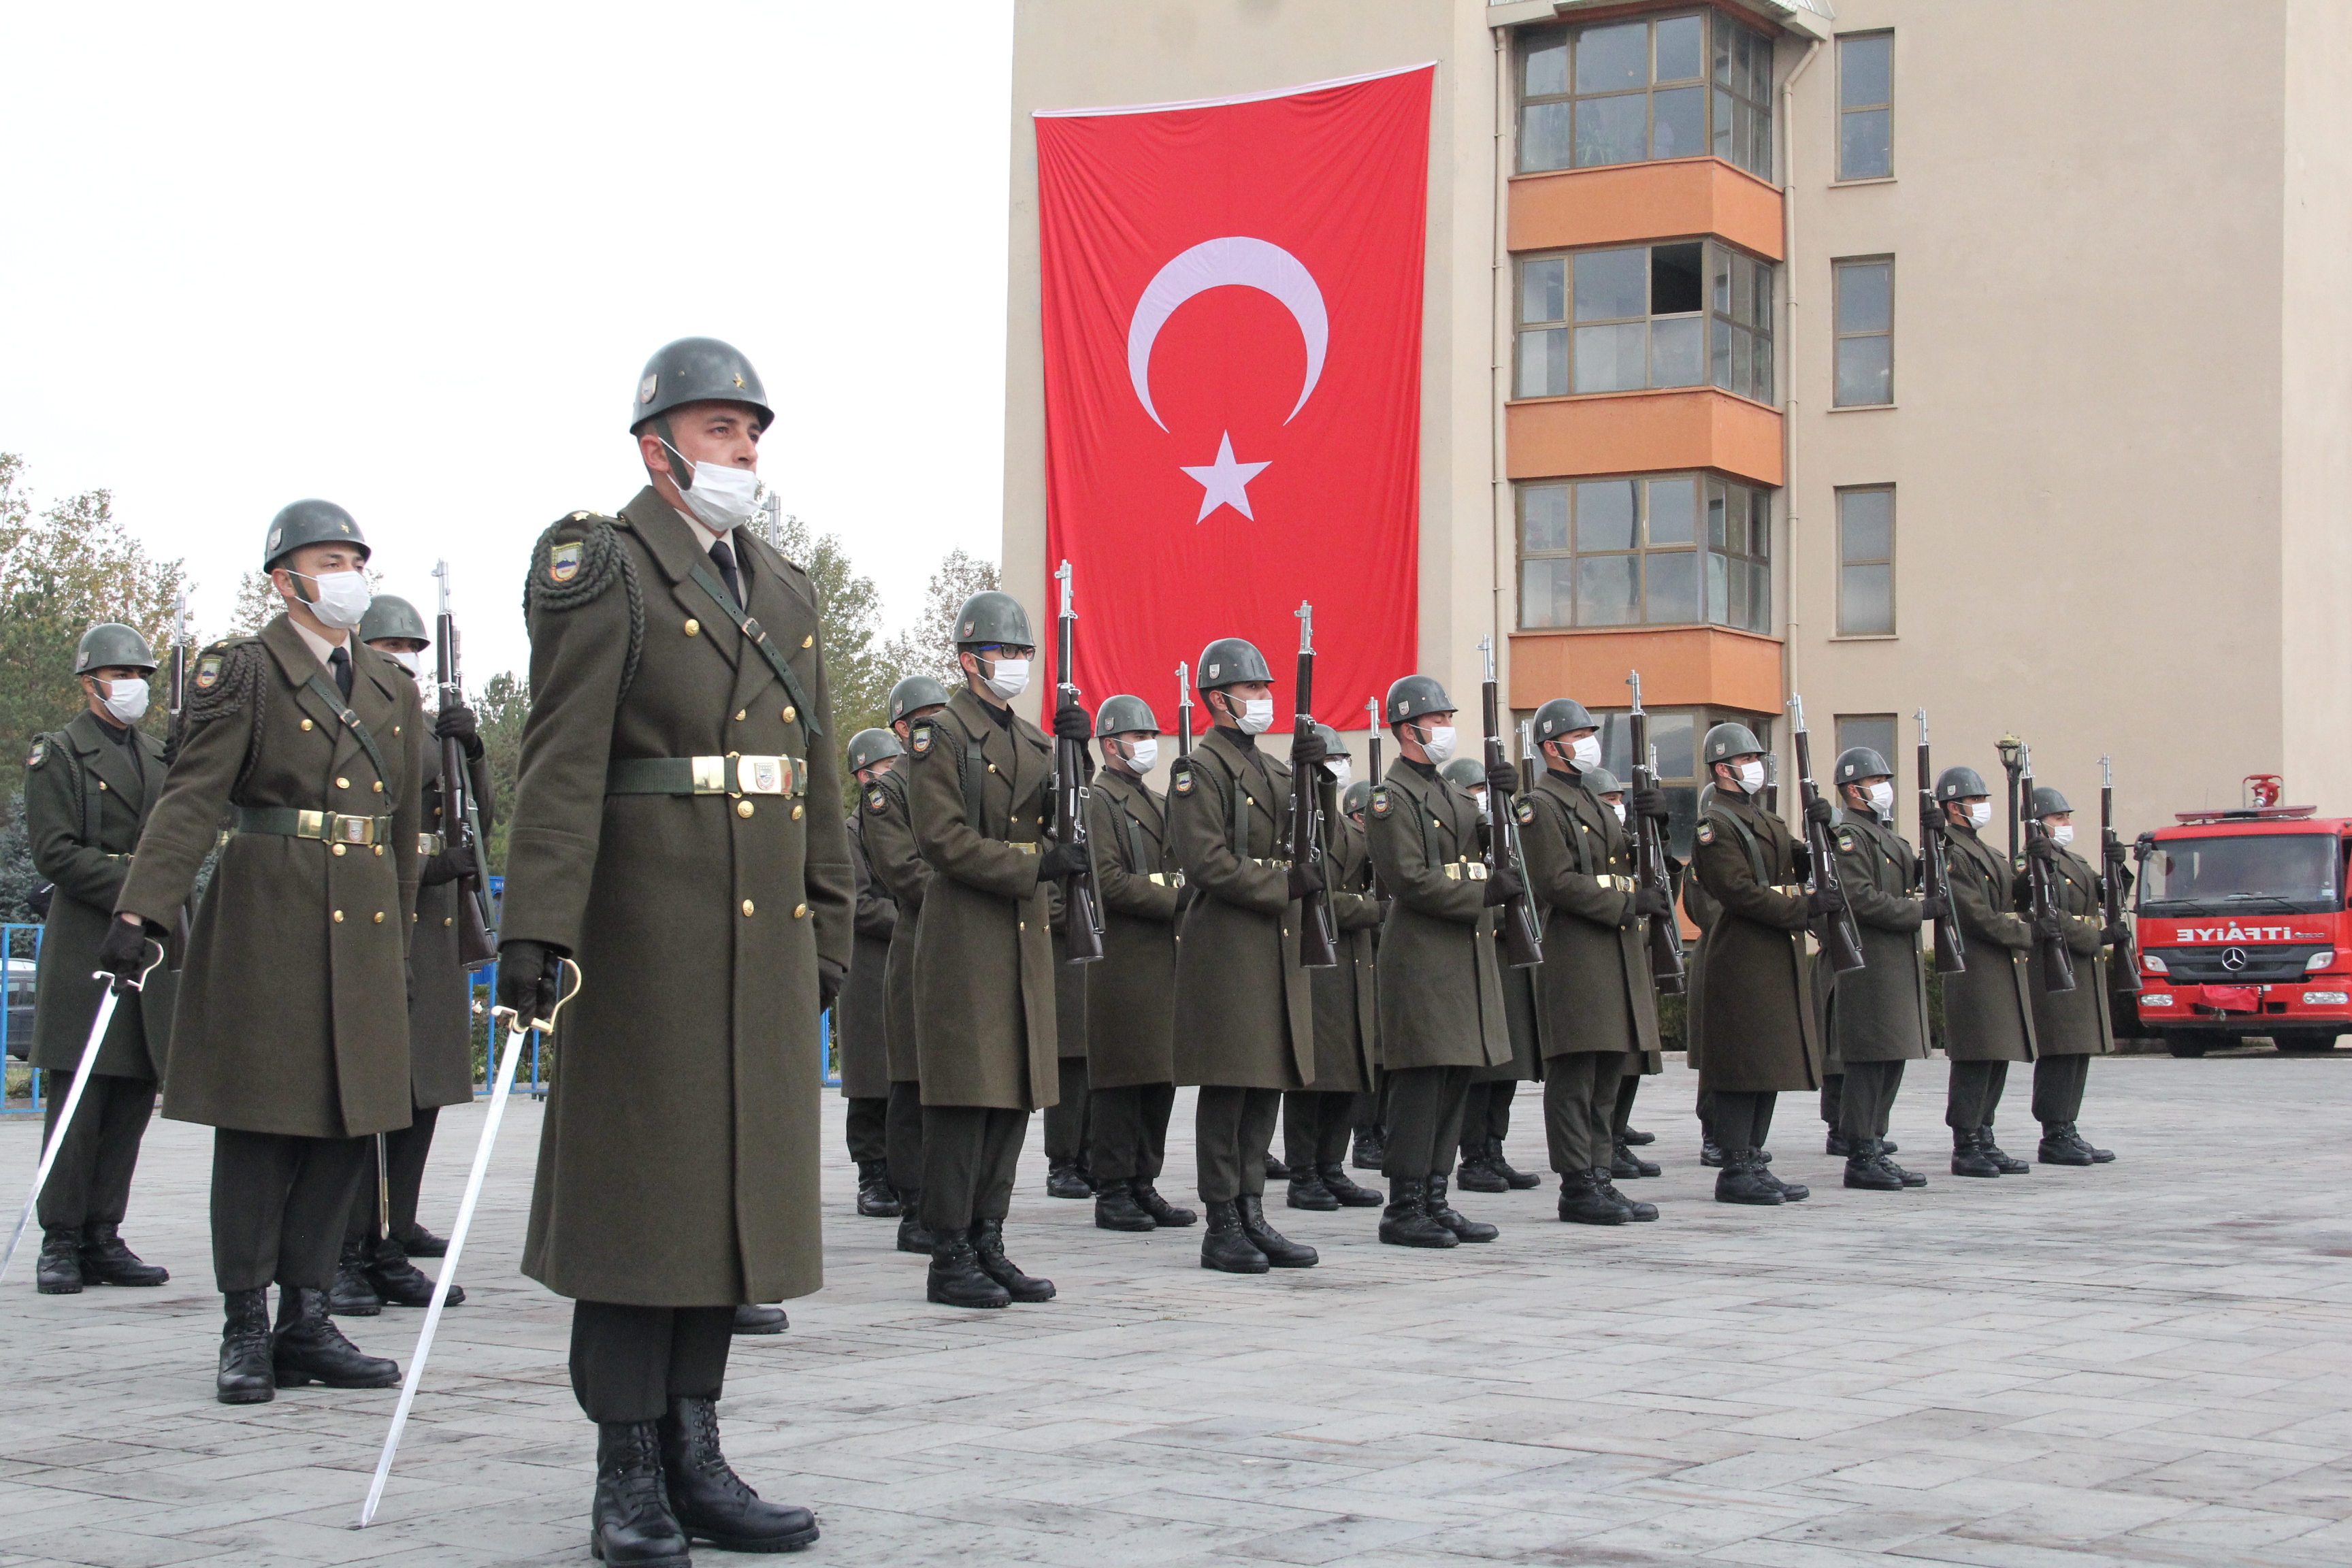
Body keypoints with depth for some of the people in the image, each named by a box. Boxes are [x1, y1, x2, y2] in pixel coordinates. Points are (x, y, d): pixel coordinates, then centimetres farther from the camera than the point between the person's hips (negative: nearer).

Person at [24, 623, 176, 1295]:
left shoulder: (160, 756, 20)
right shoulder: (58, 754, 0)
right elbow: (55, 851, -9)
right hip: (85, 944, -6)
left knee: (134, 1098, 5)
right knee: (77, 1100, -6)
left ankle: (103, 1239, 11)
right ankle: (60, 1244, 0)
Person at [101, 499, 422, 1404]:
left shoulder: (394, 691, 17)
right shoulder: (243, 673, -1)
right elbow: (192, 797, -12)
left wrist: (401, 947, 20)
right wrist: (139, 913, -22)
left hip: (363, 927, 6)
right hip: (267, 921, -5)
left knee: (345, 1129, 5)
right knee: (259, 1129, -2)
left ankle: (307, 1322, 13)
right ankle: (245, 1333, 5)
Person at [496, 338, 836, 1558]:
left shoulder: (785, 591, 18)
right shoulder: (602, 569, -4)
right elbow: (563, 761, -14)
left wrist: (827, 933, 16)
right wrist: (536, 926, -22)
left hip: (764, 942, 7)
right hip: (647, 929, -7)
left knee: (731, 1185, 9)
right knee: (636, 1190, -1)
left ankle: (693, 1457, 18)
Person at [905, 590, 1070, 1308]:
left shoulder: (1031, 738, 18)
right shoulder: (939, 735, -5)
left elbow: (1057, 819, 6)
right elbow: (943, 839, -13)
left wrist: (1074, 755, -10)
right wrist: (1035, 867, -19)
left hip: (1026, 928, 8)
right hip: (965, 930, -8)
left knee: (1015, 1092, 8)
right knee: (965, 1094, -7)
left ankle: (988, 1243, 14)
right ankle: (951, 1257, -3)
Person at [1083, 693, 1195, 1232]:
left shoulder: (1158, 802, 21)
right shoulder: (1098, 801, -6)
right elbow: (1108, 882, -16)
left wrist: (1184, 899, 5)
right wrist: (1174, 903, -17)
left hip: (1163, 959, 8)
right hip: (1121, 960, -8)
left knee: (1160, 1077, 9)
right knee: (1121, 1079, -5)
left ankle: (1144, 1185, 15)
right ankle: (1113, 1192, -1)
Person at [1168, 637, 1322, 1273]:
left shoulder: (1270, 767, 19)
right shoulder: (1201, 767, -7)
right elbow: (1207, 862, -16)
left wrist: (1309, 774, -1)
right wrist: (1286, 885, -15)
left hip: (1277, 947, 8)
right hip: (1226, 948, -8)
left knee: (1267, 1085, 9)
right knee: (1227, 1087, -5)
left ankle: (1252, 1215, 14)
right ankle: (1222, 1227, -1)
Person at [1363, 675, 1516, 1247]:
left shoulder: (1447, 792, 21)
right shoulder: (1392, 797, -8)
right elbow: (1409, 880, -17)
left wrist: (1499, 798, -1)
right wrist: (1483, 894, -17)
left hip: (1465, 956, 9)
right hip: (1421, 957, -9)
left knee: (1456, 1079, 9)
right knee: (1421, 1081, -9)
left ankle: (1434, 1200, 15)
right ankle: (1404, 1210, -5)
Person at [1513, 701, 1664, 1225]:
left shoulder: (1593, 800, 22)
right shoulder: (1541, 805, -7)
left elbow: (1633, 861, 21)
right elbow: (1558, 882, -16)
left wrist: (1656, 820, 3)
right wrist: (1628, 906, -18)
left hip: (1617, 949, 9)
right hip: (1573, 954, -9)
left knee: (1608, 1073, 10)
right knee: (1575, 1075, -7)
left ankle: (1601, 1178, 14)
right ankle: (1578, 1187, -5)